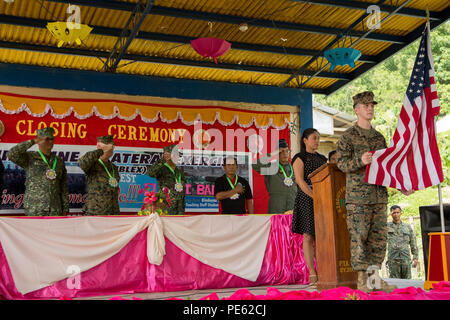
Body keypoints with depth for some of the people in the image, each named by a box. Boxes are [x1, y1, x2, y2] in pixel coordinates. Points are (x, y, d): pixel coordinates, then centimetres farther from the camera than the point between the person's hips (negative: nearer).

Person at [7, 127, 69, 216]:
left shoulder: (59, 161, 11)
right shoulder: (29, 158, 1)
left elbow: (64, 188, 12)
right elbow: (11, 155, -20)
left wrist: (65, 210, 8)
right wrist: (33, 141, -13)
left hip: (55, 210, 4)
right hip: (34, 209, -3)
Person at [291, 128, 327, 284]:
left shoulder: (322, 159, 20)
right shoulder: (299, 158, 1)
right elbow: (300, 181, -10)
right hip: (306, 199, -5)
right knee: (308, 236, -6)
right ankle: (312, 273, -5)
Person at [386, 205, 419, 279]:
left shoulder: (408, 227, 13)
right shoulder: (387, 226, 9)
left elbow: (413, 244, 14)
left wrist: (415, 257, 6)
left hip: (406, 258, 2)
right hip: (393, 259, -2)